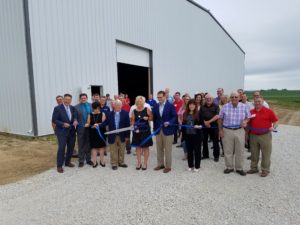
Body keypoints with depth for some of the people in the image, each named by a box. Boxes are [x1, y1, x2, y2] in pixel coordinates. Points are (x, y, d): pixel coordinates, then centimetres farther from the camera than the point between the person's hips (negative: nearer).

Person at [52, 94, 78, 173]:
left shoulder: (73, 108, 8)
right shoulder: (57, 108, -7)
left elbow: (75, 117, 9)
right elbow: (54, 120, -8)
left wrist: (75, 121, -14)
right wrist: (63, 124, -20)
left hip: (71, 131, 5)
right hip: (62, 131, -5)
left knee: (71, 147, 12)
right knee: (61, 148, -7)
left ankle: (67, 162, 31)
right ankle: (59, 165, 5)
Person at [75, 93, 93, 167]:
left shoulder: (91, 106, 4)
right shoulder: (76, 107, -2)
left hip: (90, 128, 2)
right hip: (81, 128, -2)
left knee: (89, 144, 11)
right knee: (81, 146, 6)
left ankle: (88, 159, 24)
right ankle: (81, 161, 17)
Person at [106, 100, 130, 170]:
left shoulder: (125, 113, -3)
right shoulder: (110, 114, -1)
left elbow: (127, 125, -3)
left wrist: (127, 135, -5)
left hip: (122, 136, 1)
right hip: (112, 136, 0)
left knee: (121, 150, 13)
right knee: (113, 151, 8)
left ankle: (121, 162, 29)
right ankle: (114, 164, 21)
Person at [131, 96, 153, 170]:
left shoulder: (147, 109, -2)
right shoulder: (134, 111, 4)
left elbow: (152, 117, 3)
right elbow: (132, 121, 5)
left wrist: (147, 118, -16)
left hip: (145, 130, -2)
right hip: (137, 131, 2)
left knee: (145, 147, 6)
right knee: (138, 147, 9)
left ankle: (145, 163, 18)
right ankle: (138, 163, 22)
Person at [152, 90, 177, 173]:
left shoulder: (170, 106, -6)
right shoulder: (156, 106, 8)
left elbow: (175, 117, -7)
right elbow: (154, 118, 9)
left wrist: (169, 123, -23)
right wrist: (155, 128, 5)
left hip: (167, 130, -5)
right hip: (158, 130, 5)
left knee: (167, 149, 3)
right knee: (159, 149, 12)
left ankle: (168, 166, 14)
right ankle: (160, 164, 25)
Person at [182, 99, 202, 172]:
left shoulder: (198, 114, -4)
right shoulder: (185, 114, 6)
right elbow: (183, 124, 9)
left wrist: (199, 126, -25)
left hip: (197, 135, -3)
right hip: (188, 135, 3)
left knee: (197, 150, 5)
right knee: (189, 150, 11)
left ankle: (197, 166, 18)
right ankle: (190, 165, 24)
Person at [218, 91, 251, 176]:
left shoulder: (244, 107, -1)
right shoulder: (225, 107, -2)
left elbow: (248, 117, 9)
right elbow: (220, 119, 4)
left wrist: (245, 121, -14)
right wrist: (220, 130, 1)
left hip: (239, 131, 1)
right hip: (227, 131, 0)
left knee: (240, 151, 8)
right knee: (228, 150, 8)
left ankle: (239, 168, 23)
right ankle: (229, 167, 24)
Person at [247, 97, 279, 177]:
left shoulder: (268, 111, -4)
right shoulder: (251, 112, 7)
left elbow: (276, 121, -2)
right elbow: (248, 122, 14)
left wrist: (273, 127, -20)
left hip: (265, 135, -4)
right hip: (253, 135, 4)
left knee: (265, 154, 4)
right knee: (254, 154, 14)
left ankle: (265, 170, 17)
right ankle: (254, 168, 27)